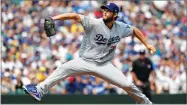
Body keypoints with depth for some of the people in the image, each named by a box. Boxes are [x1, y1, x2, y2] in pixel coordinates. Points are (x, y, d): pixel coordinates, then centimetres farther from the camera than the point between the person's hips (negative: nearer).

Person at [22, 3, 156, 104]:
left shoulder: (121, 28, -4)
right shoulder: (94, 23, -16)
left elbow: (135, 30, 15)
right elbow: (75, 16, -26)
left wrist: (147, 44, 12)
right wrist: (54, 18, -39)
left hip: (104, 65, 2)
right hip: (85, 62, -2)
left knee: (127, 85, -6)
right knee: (64, 68, -24)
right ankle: (39, 90, -21)